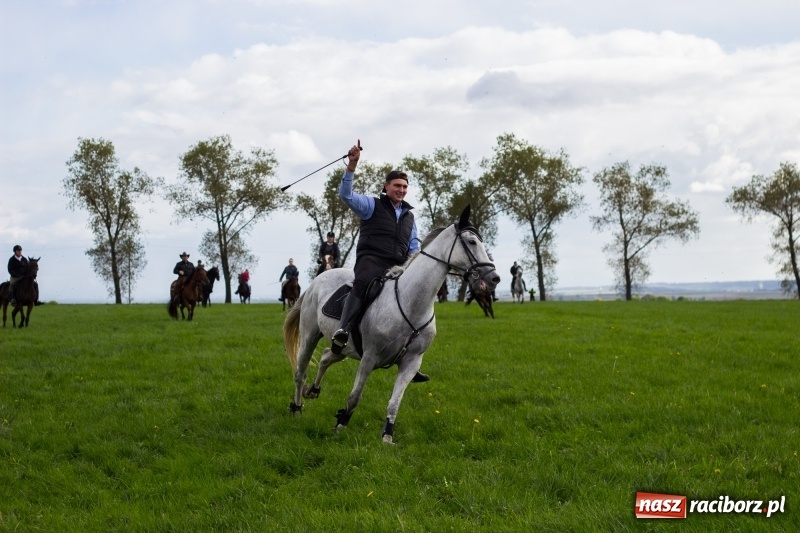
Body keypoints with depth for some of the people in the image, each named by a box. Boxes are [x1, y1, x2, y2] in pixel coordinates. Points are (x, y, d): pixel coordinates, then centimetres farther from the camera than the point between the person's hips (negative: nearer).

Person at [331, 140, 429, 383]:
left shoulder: (409, 215, 24)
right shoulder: (372, 205, 8)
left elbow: (414, 246, 29)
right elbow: (346, 194, -8)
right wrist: (352, 165, -19)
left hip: (398, 267, 6)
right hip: (371, 261, -6)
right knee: (363, 284, -39)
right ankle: (343, 331, -58)